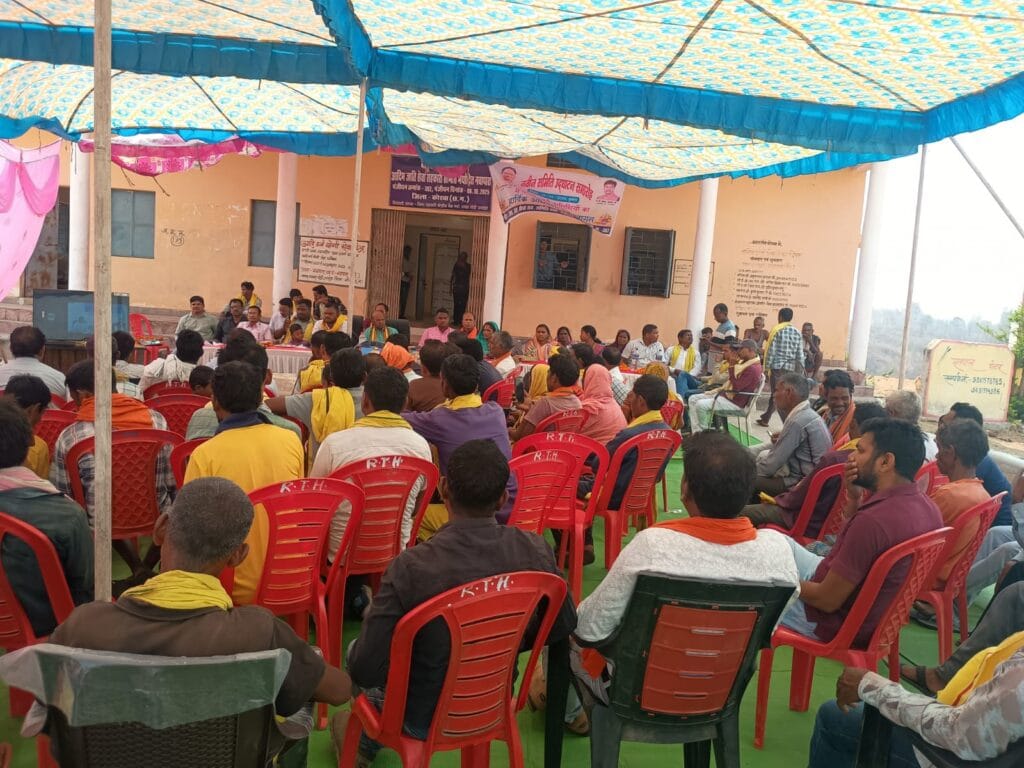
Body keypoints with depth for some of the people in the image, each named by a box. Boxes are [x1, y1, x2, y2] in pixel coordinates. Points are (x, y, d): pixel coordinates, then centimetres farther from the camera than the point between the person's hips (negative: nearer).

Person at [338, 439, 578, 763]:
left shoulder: (411, 567, -32)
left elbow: (366, 669, -26)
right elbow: (564, 626, -5)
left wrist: (361, 659, -3)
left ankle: (365, 740, 52)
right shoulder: (535, 551, -21)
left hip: (426, 720, -4)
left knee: (356, 650, 27)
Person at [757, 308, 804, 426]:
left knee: (776, 394, -1)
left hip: (777, 366, -3)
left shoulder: (777, 331, -4)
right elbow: (800, 355, 6)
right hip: (791, 368, 3)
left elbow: (771, 350, -7)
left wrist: (767, 366, -3)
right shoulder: (797, 333, 7)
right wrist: (801, 370, 10)